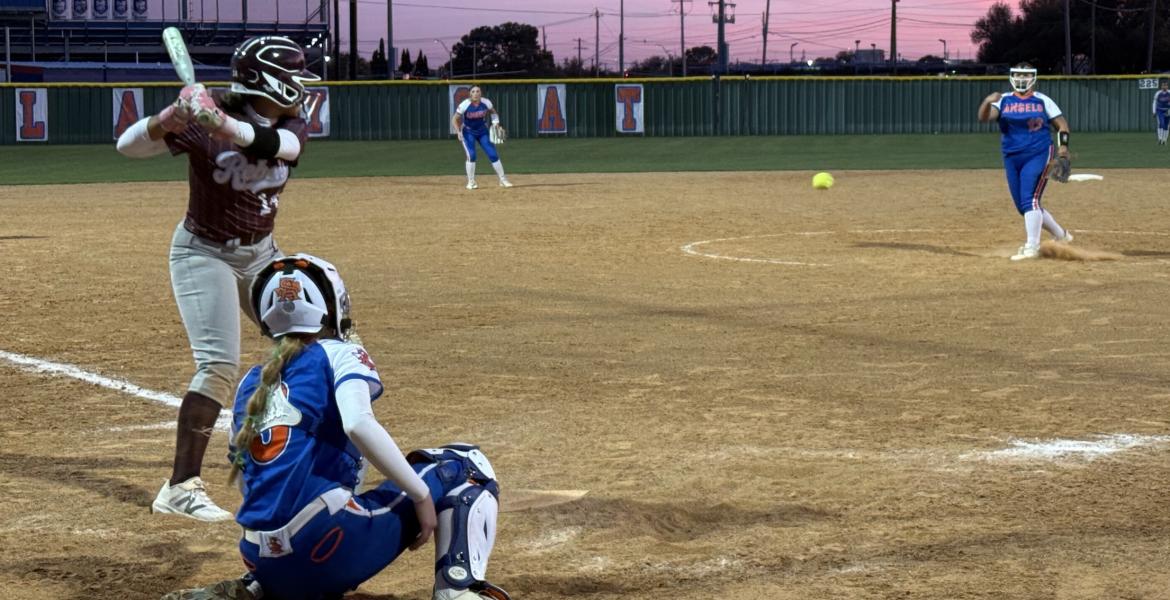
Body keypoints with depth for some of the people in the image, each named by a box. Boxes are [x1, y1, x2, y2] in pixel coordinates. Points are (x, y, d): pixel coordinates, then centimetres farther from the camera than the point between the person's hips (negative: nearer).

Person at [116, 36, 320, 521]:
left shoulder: (292, 126, -7)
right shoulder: (202, 122, -19)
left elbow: (276, 143, -31)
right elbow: (128, 145, -24)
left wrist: (224, 125, -50)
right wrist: (169, 119, -44)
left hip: (261, 253, 7)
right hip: (205, 254, -7)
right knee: (220, 364, -21)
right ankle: (180, 489, -23)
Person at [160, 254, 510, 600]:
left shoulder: (251, 383, 22)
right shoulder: (338, 353, 4)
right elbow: (358, 425, -16)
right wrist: (421, 495, -10)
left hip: (263, 560, 6)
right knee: (464, 466, 8)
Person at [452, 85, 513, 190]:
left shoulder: (486, 103, -15)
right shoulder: (465, 105, -22)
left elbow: (493, 112, 6)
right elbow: (455, 119, -15)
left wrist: (496, 123, -10)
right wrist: (459, 132, -27)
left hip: (483, 131, 2)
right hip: (468, 132, -2)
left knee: (493, 154, -2)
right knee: (471, 155, -16)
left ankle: (503, 180, 9)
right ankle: (471, 182, 0)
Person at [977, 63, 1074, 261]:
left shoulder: (1042, 101, 2)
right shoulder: (1004, 101, 4)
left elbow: (1061, 123, 4)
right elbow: (984, 117, -12)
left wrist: (1063, 145, -12)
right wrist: (988, 102, -32)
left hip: (1038, 156, -4)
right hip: (1012, 159, 4)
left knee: (1029, 200, -19)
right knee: (1023, 207, 9)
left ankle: (1032, 247, -21)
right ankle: (1061, 236, 27)